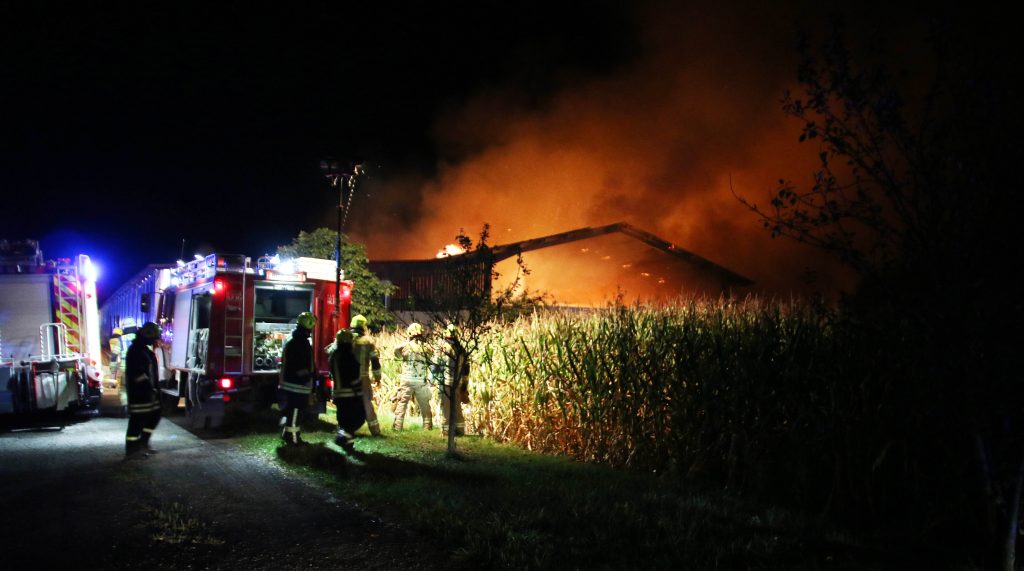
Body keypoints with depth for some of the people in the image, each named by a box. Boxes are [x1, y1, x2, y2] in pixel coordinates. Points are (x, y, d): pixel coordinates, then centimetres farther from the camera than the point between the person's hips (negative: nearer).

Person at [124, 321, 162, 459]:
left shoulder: (145, 349, 17)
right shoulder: (135, 350, -14)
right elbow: (138, 374, -22)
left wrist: (155, 388, 17)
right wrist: (149, 388, -22)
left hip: (148, 392, 10)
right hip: (139, 392, -10)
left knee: (154, 416, 14)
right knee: (137, 420, -6)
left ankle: (143, 444, 22)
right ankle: (131, 450, 0)